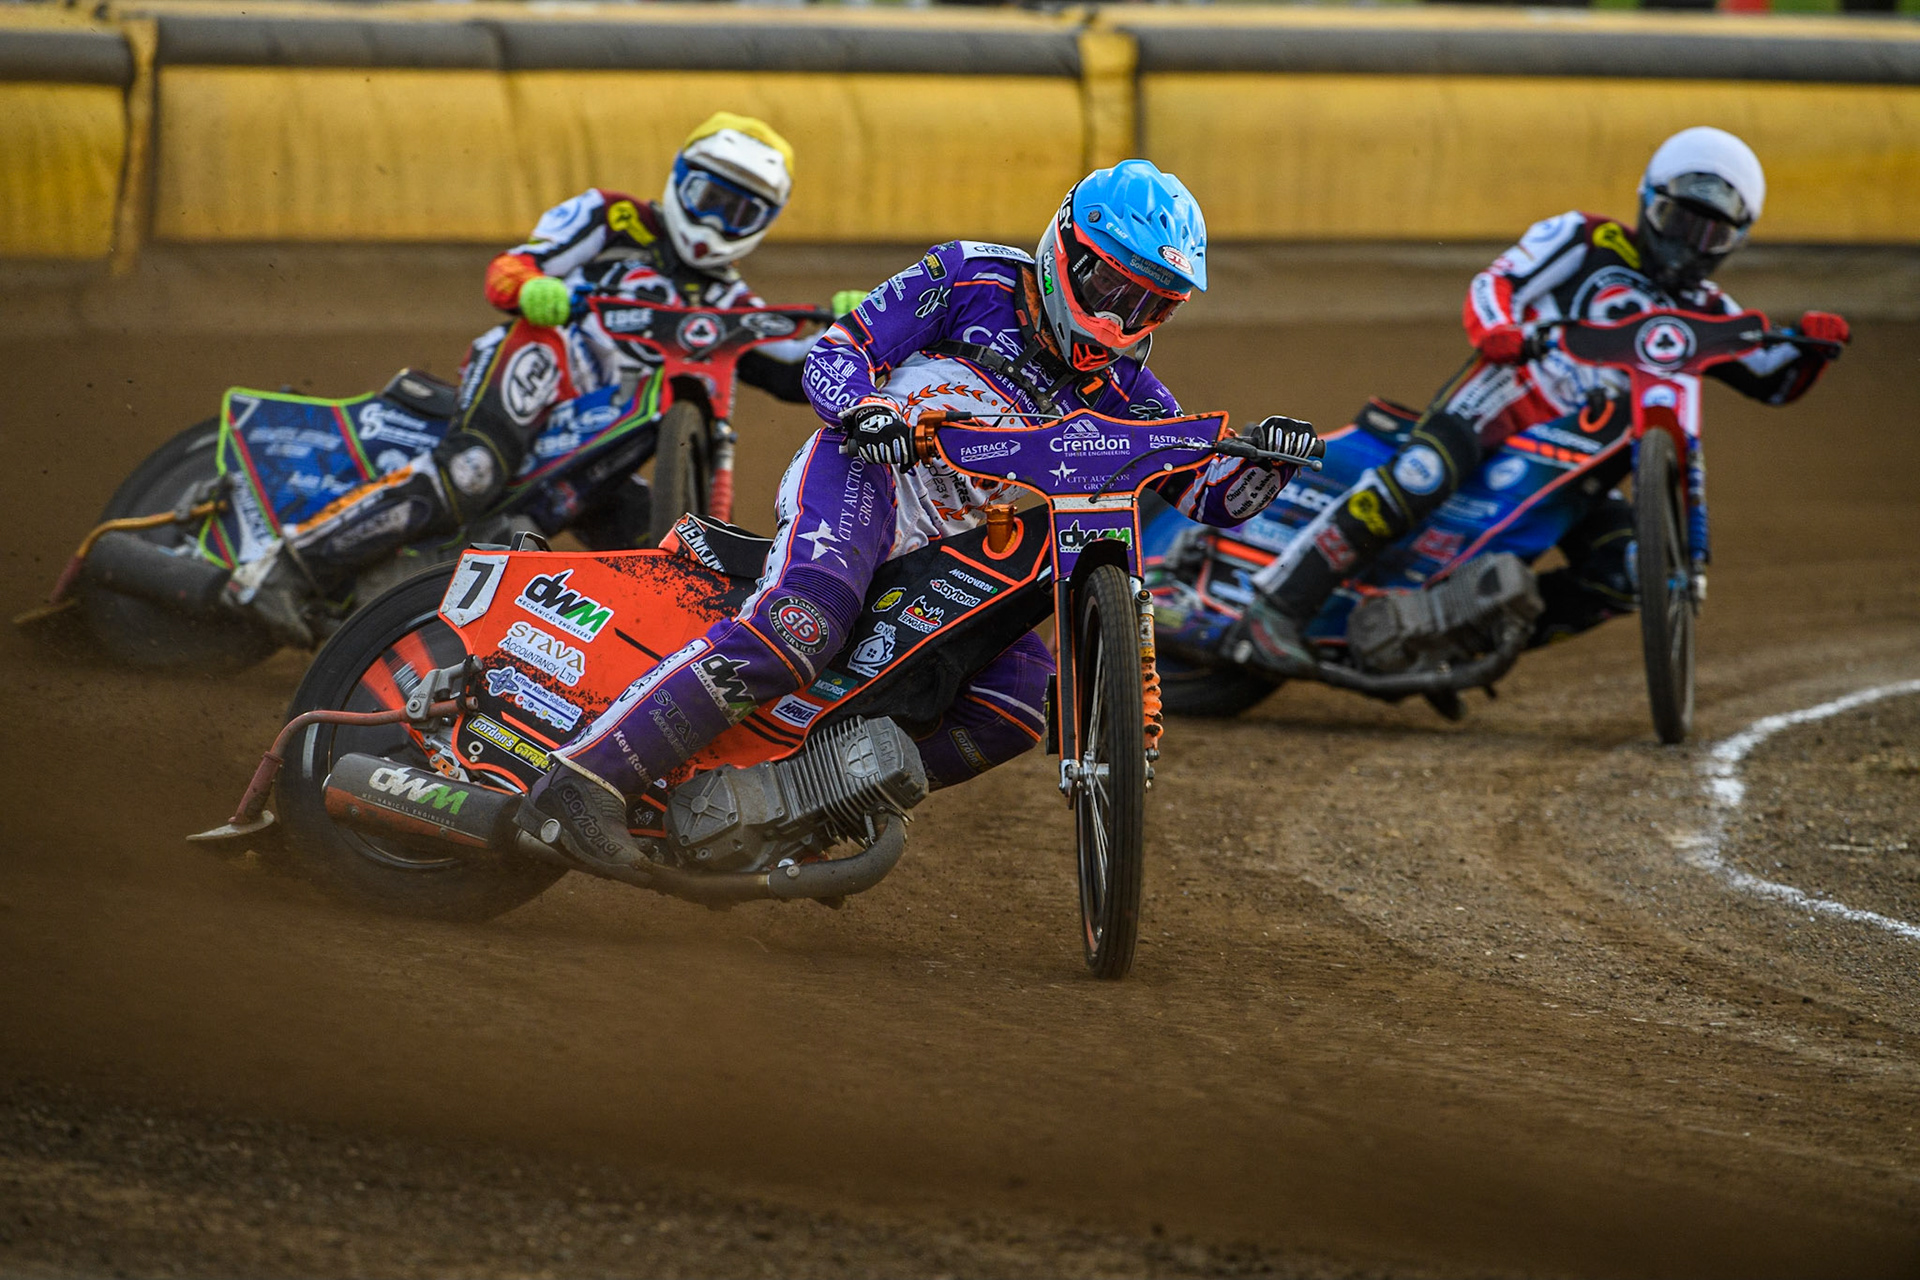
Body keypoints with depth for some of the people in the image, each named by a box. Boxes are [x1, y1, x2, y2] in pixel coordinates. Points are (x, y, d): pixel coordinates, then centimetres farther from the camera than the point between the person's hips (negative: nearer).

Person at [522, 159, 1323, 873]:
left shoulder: (1118, 388, 16)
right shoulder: (971, 279, 2)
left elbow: (1211, 496, 13)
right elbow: (834, 349, -2)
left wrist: (1267, 458, -10)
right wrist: (865, 407, -25)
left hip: (947, 545, 7)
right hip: (860, 470, -7)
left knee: (1023, 695, -9)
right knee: (800, 624, -33)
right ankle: (587, 776, -39)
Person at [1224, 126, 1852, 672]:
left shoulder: (1702, 314, 20)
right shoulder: (1587, 241, 5)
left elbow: (1771, 379, 20)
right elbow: (1494, 282, -4)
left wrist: (1809, 345, -3)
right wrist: (1496, 329, -27)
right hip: (1497, 403, -6)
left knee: (1625, 574, -14)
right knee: (1418, 481, -34)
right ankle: (1275, 611, -35)